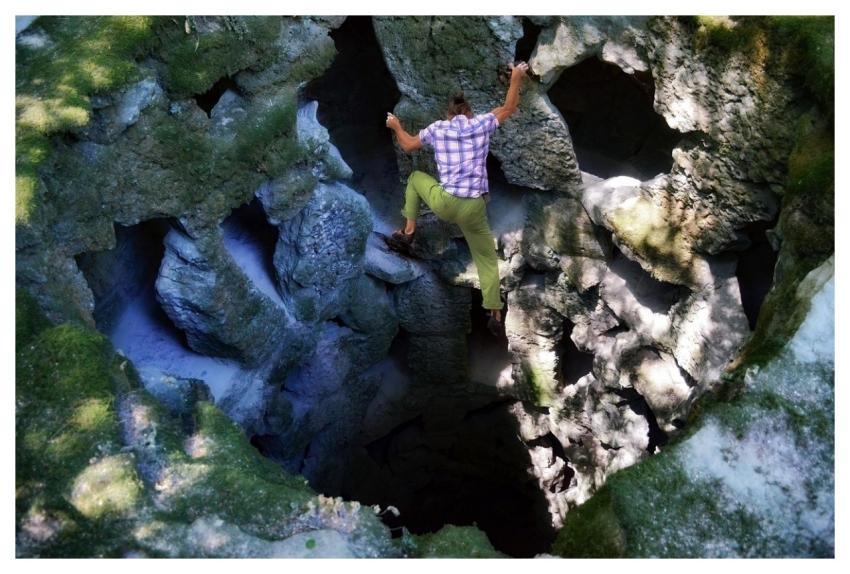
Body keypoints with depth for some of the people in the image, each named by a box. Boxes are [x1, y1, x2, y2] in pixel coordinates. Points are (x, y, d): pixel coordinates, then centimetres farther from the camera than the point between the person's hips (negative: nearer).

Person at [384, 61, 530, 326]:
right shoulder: (482, 123, 5)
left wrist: (396, 127, 40)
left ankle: (408, 232, 25)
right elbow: (509, 108, 22)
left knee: (416, 178, 30)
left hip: (443, 204, 0)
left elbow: (408, 145, 22)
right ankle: (495, 314, 11)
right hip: (474, 209, 0)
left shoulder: (437, 128, 6)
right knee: (487, 259, 15)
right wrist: (516, 79, 30)